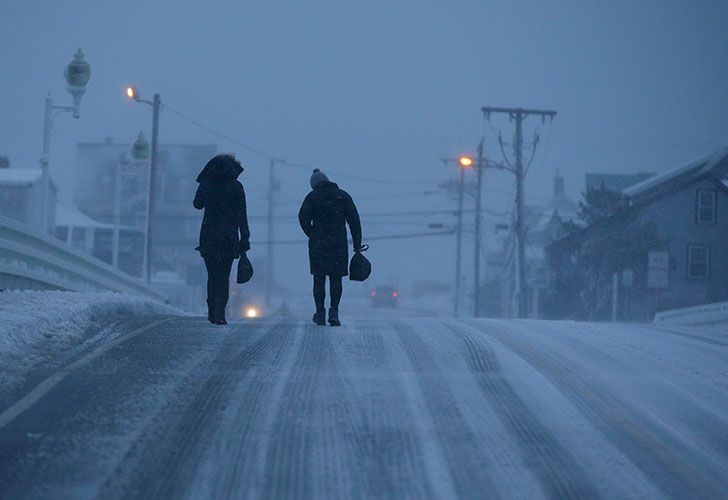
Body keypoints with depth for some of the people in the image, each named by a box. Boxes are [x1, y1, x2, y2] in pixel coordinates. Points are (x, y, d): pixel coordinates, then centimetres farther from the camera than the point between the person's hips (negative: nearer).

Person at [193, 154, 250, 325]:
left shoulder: (206, 184, 0)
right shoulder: (235, 187, -5)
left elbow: (197, 204, 18)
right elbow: (242, 215, -4)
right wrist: (245, 239, 0)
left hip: (208, 236, 2)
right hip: (229, 238, -2)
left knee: (212, 275, 14)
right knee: (223, 277, 2)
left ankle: (212, 312, 14)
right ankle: (219, 314, -9)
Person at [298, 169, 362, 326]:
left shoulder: (312, 197, 3)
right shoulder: (343, 196, 9)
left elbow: (303, 216, -13)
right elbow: (354, 220, 4)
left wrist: (312, 235, 1)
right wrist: (357, 245, 5)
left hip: (318, 245, -1)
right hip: (339, 245, 1)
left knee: (319, 279, 7)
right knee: (336, 279, 6)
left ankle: (320, 313, 5)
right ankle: (334, 312, -7)